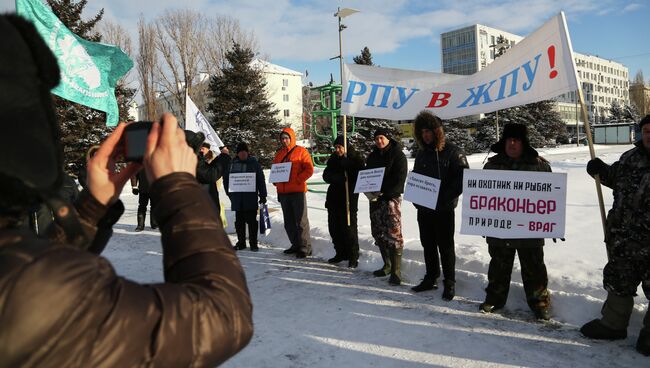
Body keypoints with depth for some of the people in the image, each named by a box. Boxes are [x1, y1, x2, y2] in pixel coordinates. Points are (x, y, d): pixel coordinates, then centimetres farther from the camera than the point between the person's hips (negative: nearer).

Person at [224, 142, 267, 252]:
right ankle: (241, 242, 19)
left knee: (251, 220, -1)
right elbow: (226, 179, 15)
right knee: (239, 221, 9)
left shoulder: (254, 163, 2)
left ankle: (253, 243, 8)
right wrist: (229, 192, 6)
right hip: (237, 198, 3)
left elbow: (261, 179, 0)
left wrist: (263, 195, -3)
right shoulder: (232, 163, 9)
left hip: (251, 197, -3)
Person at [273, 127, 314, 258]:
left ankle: (305, 247, 0)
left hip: (297, 191, -7)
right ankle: (296, 245, 22)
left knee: (301, 220, -6)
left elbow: (309, 169, -8)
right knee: (289, 221, 12)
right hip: (283, 192, 7)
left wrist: (297, 180, -16)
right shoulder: (279, 153, 17)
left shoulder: (301, 151, -1)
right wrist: (276, 182, 5)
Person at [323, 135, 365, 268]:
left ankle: (353, 257, 5)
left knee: (349, 227, -6)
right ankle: (341, 253, 26)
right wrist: (338, 178, -17)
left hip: (349, 198, -6)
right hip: (334, 197, 6)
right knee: (334, 226, 12)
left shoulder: (356, 160, -5)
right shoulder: (333, 159, 11)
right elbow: (326, 176, 1)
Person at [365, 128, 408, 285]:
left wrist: (383, 193, -18)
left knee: (393, 233, -12)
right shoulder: (372, 156, 14)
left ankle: (396, 272, -10)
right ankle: (387, 265, 23)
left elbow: (399, 179, -11)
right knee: (378, 233, 10)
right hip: (375, 198, 7)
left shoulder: (398, 155, -4)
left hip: (391, 198, -7)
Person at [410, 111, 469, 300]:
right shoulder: (422, 153, 11)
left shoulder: (452, 152, -8)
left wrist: (445, 198, -19)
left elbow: (462, 179, -12)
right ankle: (431, 278, 26)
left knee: (445, 246, 3)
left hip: (444, 209, -6)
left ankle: (449, 283, 14)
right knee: (428, 245, 13)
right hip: (423, 208, 6)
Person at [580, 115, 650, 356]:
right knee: (619, 282, 18)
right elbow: (616, 178, 23)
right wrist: (601, 171, 5)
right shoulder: (631, 158, 6)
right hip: (624, 238, 6)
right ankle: (613, 324, 36)